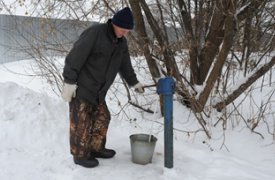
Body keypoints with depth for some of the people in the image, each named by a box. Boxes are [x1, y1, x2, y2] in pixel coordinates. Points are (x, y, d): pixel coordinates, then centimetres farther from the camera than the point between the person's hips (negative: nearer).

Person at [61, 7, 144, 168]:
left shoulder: (121, 42, 7)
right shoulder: (94, 33, -18)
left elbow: (125, 64, 21)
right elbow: (75, 56, -21)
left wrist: (134, 82, 29)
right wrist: (69, 82, -23)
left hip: (97, 90, 8)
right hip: (80, 86, -8)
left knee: (102, 118, 12)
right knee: (81, 122, -1)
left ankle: (96, 148, 28)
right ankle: (80, 155, 13)